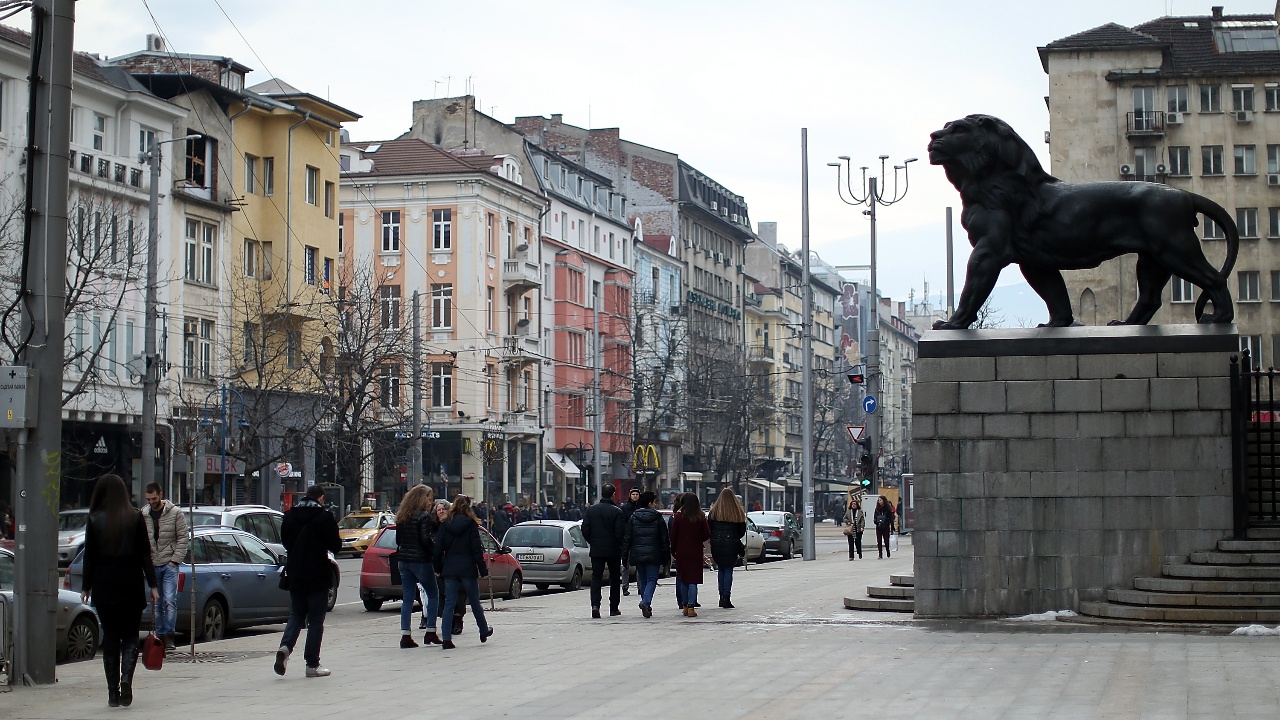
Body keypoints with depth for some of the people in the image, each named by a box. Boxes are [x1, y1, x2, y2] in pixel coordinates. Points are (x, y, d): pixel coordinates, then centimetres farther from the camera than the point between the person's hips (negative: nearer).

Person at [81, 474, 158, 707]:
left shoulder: (95, 520, -3)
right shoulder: (135, 518, -2)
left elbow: (90, 556, -2)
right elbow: (145, 554, -2)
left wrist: (86, 587, 6)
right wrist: (152, 585, 2)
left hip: (104, 588, 0)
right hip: (131, 587, 0)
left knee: (110, 637, 8)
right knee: (130, 635, 10)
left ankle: (113, 692, 5)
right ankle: (126, 678, -14)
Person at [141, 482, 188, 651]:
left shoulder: (175, 513, -1)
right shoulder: (143, 515, 6)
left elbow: (182, 537, -1)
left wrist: (175, 559, -9)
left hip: (169, 564, -3)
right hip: (151, 565, 3)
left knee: (170, 600, -11)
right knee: (156, 603, 7)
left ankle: (169, 635, -8)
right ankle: (160, 635, 14)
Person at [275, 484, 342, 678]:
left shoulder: (290, 516, 3)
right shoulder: (324, 517, -12)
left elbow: (285, 541, 13)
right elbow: (335, 546, -9)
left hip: (295, 575, 4)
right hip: (317, 576, -4)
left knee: (296, 614, 17)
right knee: (316, 619, 3)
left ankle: (285, 647, -8)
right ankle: (312, 664, 4)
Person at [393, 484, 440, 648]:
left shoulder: (402, 517, 11)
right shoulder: (424, 516, -11)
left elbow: (398, 539, 14)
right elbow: (426, 539, -18)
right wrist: (436, 550, -6)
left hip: (403, 559, 7)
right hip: (420, 560, -6)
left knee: (407, 598, 7)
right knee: (433, 595, 8)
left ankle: (405, 635, 1)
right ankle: (430, 632, 7)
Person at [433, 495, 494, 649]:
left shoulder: (445, 525, 1)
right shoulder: (471, 524, -7)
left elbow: (438, 548, 0)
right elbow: (476, 550, -7)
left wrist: (437, 568, 7)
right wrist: (483, 570, -2)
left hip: (449, 569, 2)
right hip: (468, 568, -2)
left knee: (449, 604, 2)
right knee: (474, 602, 12)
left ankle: (447, 639, -6)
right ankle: (484, 632, 29)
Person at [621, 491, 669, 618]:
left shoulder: (633, 518, 1)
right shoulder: (658, 518, -4)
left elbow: (627, 538, 2)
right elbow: (665, 539, -1)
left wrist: (625, 555, 7)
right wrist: (666, 557, 5)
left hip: (637, 555, 3)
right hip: (653, 555, -3)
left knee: (643, 580, 14)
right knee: (651, 580, 0)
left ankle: (646, 607, 17)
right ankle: (645, 602, -22)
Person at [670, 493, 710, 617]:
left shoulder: (679, 516, -5)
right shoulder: (700, 517, -5)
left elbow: (673, 536, -3)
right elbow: (707, 535, -3)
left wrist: (673, 551, 6)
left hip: (681, 552, 1)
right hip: (695, 552, -1)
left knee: (683, 579, 11)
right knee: (693, 579, -1)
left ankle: (685, 606, 15)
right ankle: (691, 607, -9)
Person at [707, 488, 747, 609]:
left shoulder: (714, 512, -2)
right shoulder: (738, 513, -3)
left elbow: (708, 529, -1)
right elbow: (742, 531, 4)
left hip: (717, 545, 1)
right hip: (731, 545, -1)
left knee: (720, 569, 13)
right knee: (728, 570, 2)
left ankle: (722, 596, 13)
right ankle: (726, 598, -5)